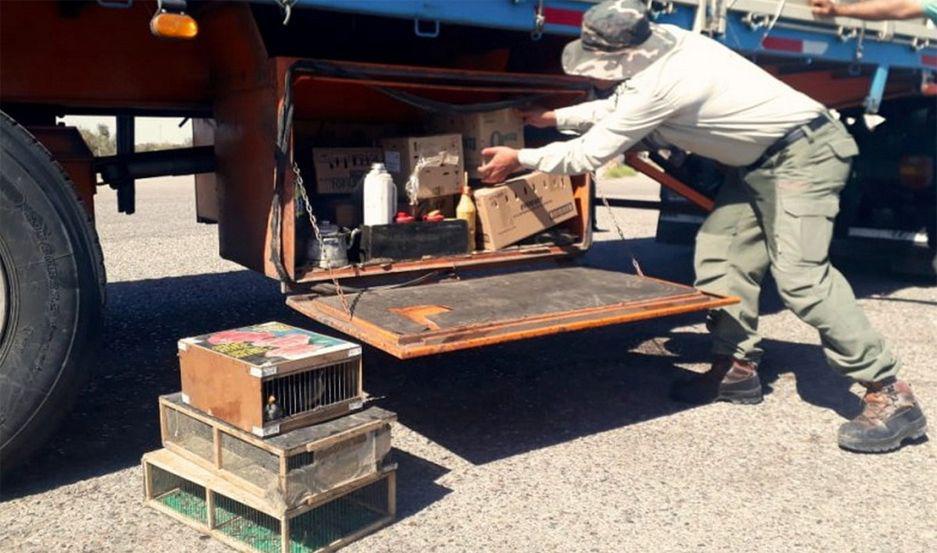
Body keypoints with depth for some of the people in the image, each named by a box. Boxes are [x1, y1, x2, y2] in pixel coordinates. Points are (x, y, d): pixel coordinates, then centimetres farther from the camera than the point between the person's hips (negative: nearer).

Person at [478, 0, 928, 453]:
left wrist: (519, 158, -6)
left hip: (805, 154, -10)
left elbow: (587, 155, -18)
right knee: (719, 248, 5)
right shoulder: (658, 43, -1)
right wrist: (554, 117, 20)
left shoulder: (658, 85, -27)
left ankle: (890, 396, -14)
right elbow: (616, 107, 18)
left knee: (799, 275, -20)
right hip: (764, 160, 10)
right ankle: (736, 367, 12)